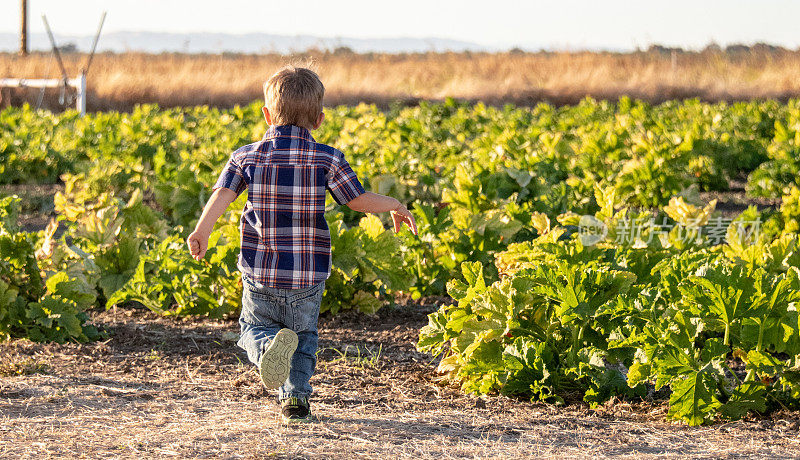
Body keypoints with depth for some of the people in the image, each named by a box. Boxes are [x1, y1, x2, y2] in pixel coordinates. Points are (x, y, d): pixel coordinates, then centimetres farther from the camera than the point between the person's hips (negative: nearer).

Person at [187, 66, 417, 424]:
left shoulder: (247, 156, 1)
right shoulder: (326, 159, -4)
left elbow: (222, 194, -12)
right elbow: (360, 200, -3)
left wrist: (202, 229, -20)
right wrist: (394, 206, 14)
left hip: (260, 273, 0)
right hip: (308, 276, 0)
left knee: (254, 327, 19)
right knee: (305, 334, 21)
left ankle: (269, 344, -15)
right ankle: (296, 396, 6)